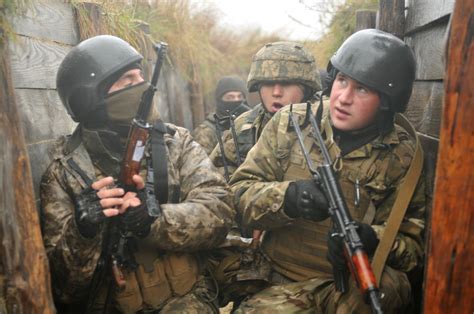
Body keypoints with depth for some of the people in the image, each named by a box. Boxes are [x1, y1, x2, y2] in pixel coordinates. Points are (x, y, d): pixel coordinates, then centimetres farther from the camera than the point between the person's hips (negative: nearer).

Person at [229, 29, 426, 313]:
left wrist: (372, 240, -22)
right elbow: (240, 195, -2)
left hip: (360, 285, 2)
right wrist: (286, 197, -24)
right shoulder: (291, 123, -2)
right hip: (282, 283, -1)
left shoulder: (401, 156, -3)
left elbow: (413, 246, 2)